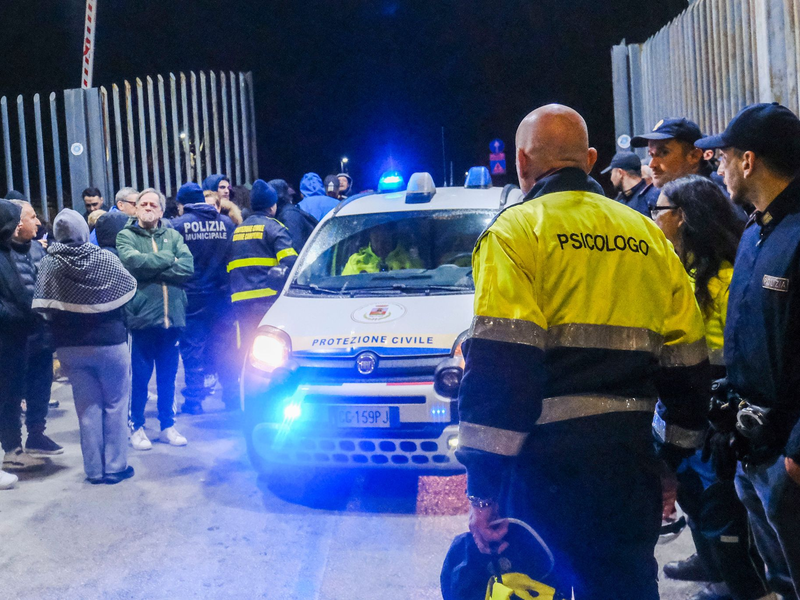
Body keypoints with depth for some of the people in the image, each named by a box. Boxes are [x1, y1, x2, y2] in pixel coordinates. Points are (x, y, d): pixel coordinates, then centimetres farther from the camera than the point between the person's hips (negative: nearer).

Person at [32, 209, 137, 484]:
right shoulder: (105, 259, -11)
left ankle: (94, 470, 15)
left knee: (88, 409, 11)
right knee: (115, 405, 10)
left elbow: (42, 306, -8)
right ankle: (115, 466, 12)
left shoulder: (49, 265, -9)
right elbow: (128, 289, 0)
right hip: (110, 343, -2)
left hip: (71, 347, 2)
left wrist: (63, 320, 8)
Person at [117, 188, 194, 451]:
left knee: (168, 376, 11)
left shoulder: (173, 235, 12)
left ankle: (168, 425, 23)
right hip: (141, 316, -3)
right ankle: (137, 427, 15)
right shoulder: (125, 236, 4)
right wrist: (169, 259, -6)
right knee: (140, 376, 2)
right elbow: (132, 261, -16)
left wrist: (151, 269, -11)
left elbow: (188, 267, -3)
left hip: (171, 316, 3)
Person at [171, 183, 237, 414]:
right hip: (221, 296, 3)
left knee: (193, 348, 4)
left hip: (192, 296, -3)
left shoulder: (177, 225, -6)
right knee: (224, 347, 9)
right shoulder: (225, 223, 5)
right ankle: (232, 397, 12)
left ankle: (194, 400, 6)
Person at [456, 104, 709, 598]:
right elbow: (687, 364, 14)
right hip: (630, 459, 5)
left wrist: (483, 487, -14)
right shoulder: (648, 236, 12)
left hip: (548, 453, -4)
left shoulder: (517, 230, -5)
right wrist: (673, 459, 23)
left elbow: (498, 366, -15)